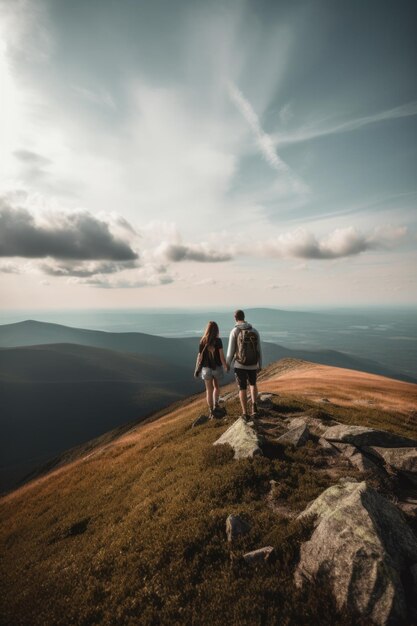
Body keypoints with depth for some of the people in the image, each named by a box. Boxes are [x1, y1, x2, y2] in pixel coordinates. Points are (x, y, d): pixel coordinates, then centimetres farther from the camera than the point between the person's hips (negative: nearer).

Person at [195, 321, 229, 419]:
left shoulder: (202, 342, -7)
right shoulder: (218, 341, -13)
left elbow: (200, 356, -4)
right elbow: (222, 356, -13)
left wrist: (197, 369, 7)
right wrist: (226, 367, 3)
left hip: (206, 368, 1)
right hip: (217, 368, -1)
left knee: (209, 390, 11)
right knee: (216, 386, 27)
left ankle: (212, 412, 14)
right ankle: (215, 404, 21)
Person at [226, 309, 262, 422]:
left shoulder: (234, 331, -12)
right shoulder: (254, 331, -1)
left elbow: (231, 350, -10)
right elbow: (259, 350, 2)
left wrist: (227, 364, 6)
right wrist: (260, 365, 14)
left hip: (240, 365, -2)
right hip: (253, 365, 3)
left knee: (242, 389, 11)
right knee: (253, 384, 28)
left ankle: (245, 414, 14)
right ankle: (254, 406, 11)